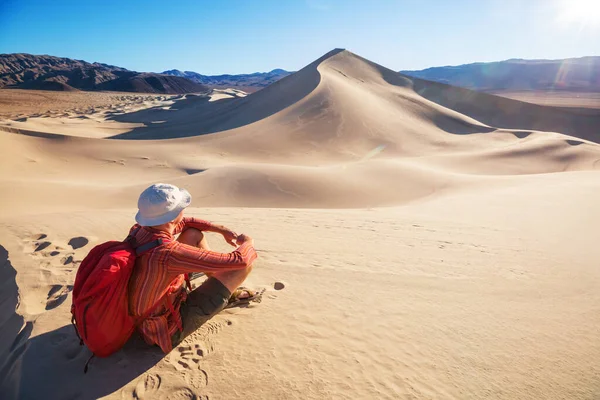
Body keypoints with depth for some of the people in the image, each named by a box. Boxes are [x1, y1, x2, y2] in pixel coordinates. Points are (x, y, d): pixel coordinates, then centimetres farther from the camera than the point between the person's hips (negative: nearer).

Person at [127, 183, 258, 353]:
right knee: (245, 263, -16)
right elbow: (238, 260, -31)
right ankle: (229, 295, 21)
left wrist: (221, 229, 4)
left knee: (194, 234, 9)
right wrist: (247, 243, -8)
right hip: (167, 329, -8)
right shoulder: (168, 252, -37)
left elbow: (184, 223, 10)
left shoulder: (138, 230, -12)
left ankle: (228, 292, 25)